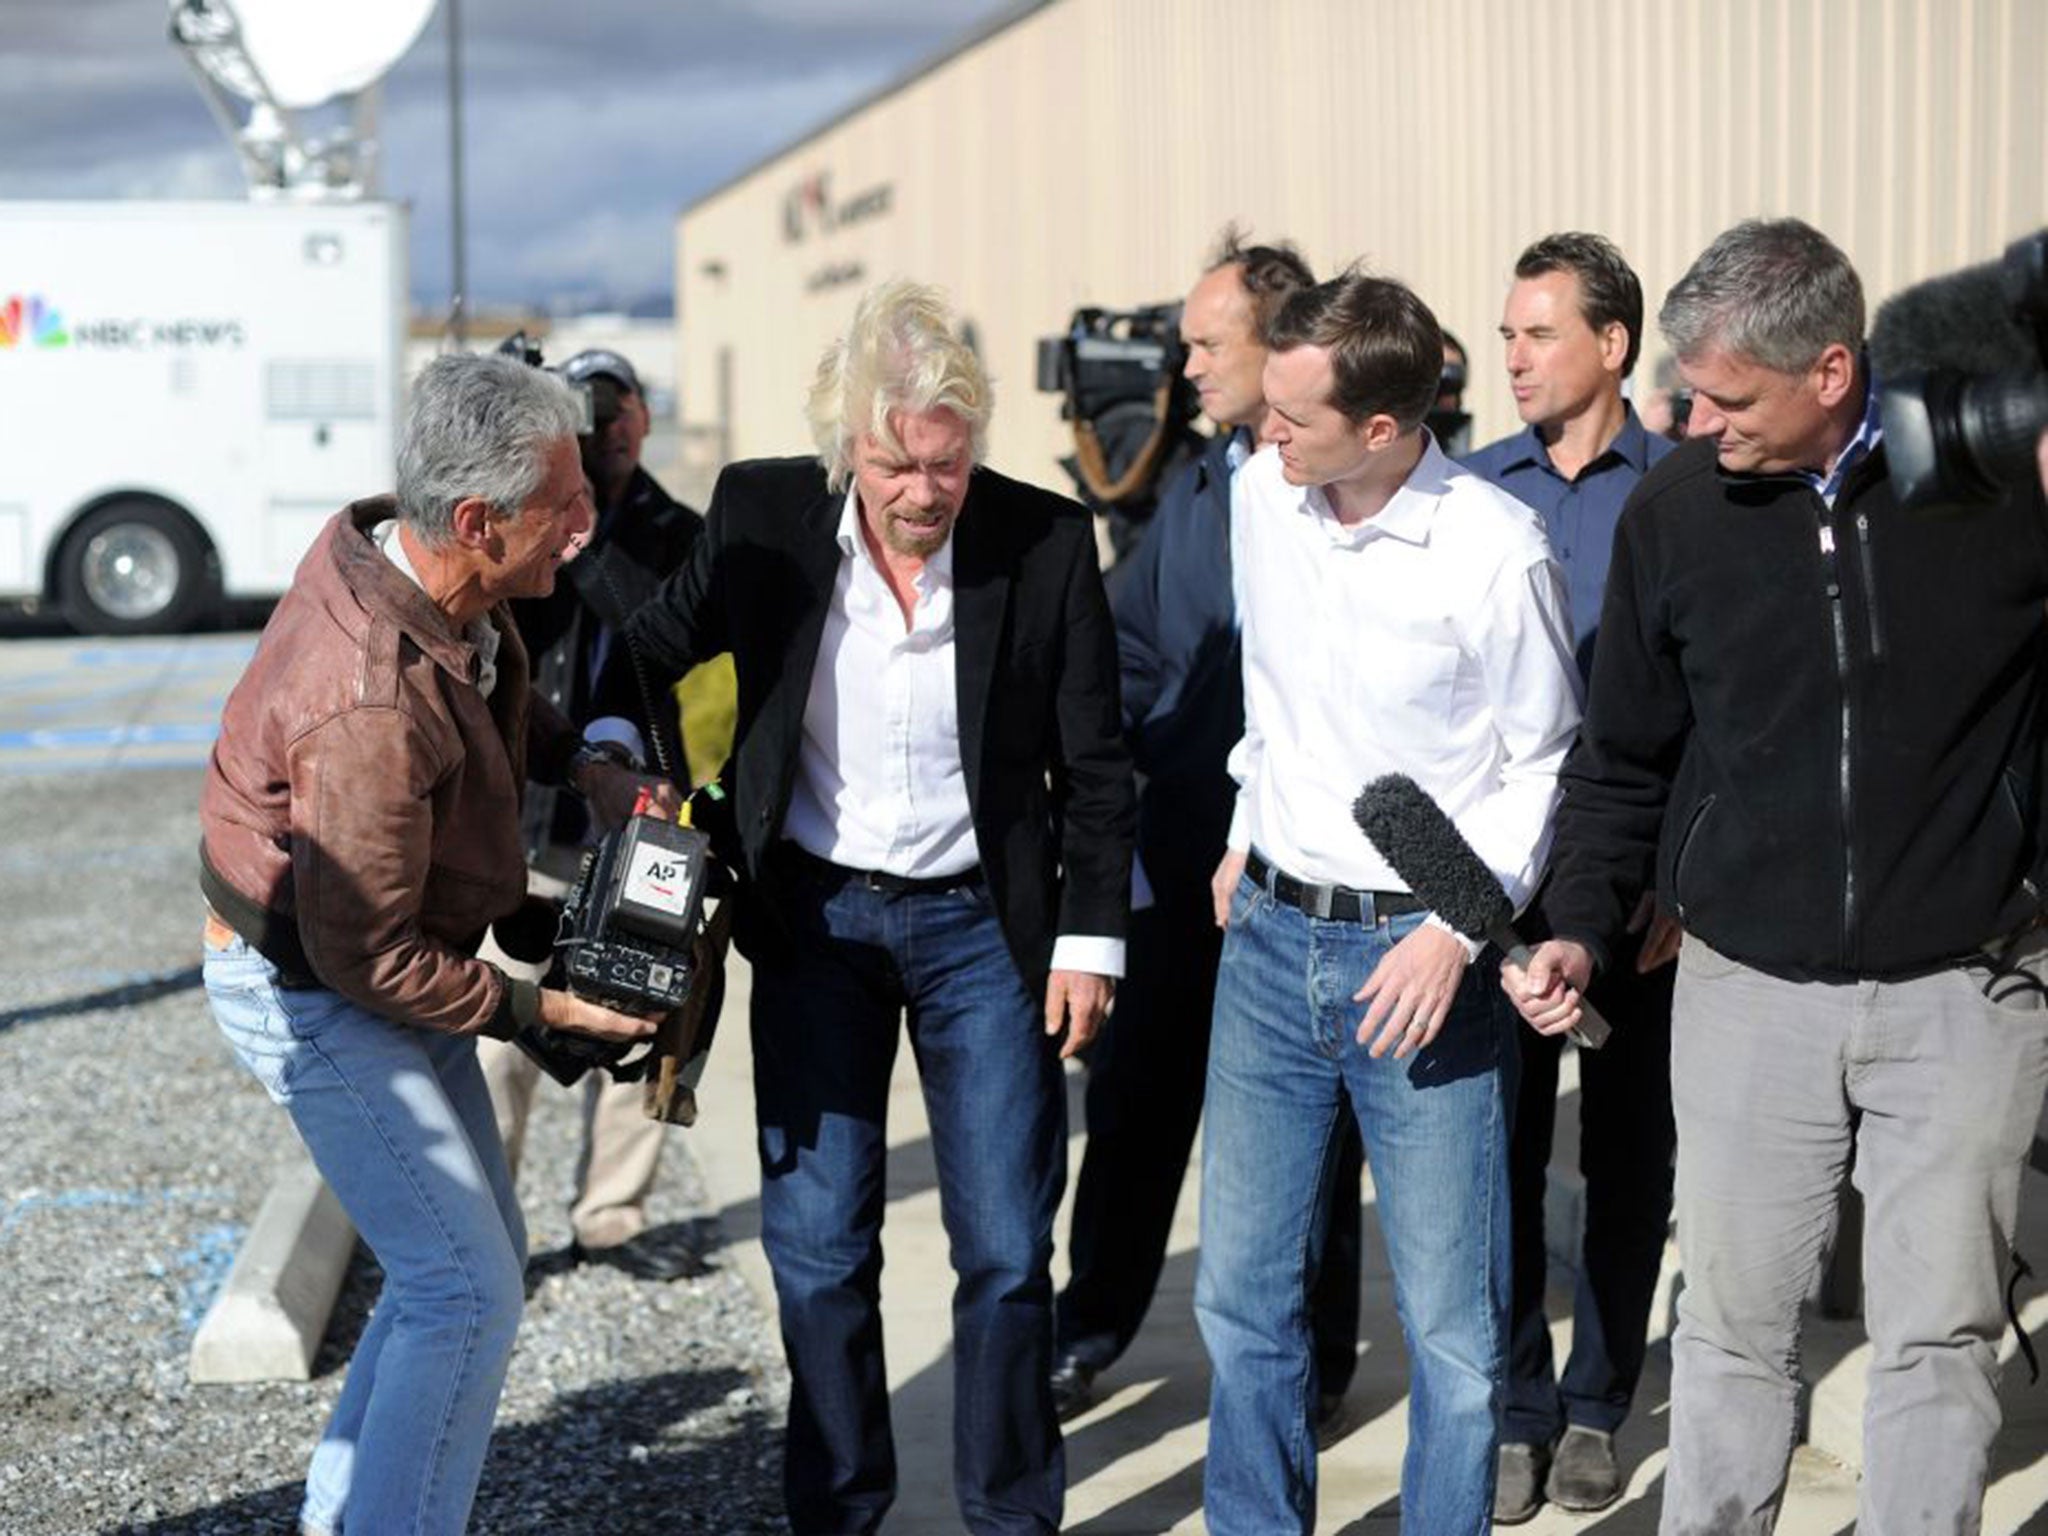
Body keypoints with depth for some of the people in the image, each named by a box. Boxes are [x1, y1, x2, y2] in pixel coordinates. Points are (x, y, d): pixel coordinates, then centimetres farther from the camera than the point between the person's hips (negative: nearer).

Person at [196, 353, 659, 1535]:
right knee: (467, 1290, -10)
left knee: (478, 1258, 17)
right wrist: (537, 1009, -17)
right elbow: (366, 957, -27)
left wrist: (580, 763, 1)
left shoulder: (386, 545, -7)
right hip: (314, 997, -10)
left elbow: (494, 688, 17)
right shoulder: (378, 704, -36)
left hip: (396, 964, 10)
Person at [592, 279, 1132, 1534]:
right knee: (818, 1246, 6)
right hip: (814, 913, 1)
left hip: (982, 916, -1)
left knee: (1007, 1246, 4)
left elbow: (1095, 766, -2)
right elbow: (656, 648, 8)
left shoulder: (1046, 540, -11)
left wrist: (1091, 938, -4)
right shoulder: (763, 515, -9)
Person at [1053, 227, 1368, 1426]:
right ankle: (1091, 1330, 26)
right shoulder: (1195, 494, 12)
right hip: (1182, 849, 6)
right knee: (1137, 1089, 12)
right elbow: (1130, 648, 15)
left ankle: (1312, 1358, 23)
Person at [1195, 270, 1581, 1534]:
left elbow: (1545, 767, -6)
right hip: (1272, 935, 5)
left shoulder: (1498, 552, -16)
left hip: (1420, 958, -5)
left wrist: (1456, 931, -14)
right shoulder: (1261, 497, 1)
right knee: (1242, 1290, 13)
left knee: (1451, 1324, 2)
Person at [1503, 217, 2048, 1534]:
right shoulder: (1677, 510, -3)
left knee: (1940, 1337, 8)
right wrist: (1583, 928, -3)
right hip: (1747, 987, 2)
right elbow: (1628, 760, 8)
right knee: (1734, 1324, 10)